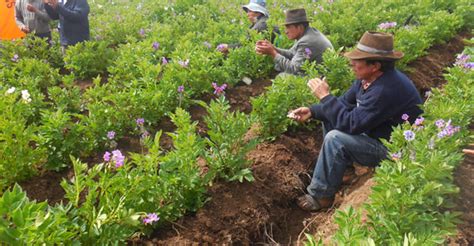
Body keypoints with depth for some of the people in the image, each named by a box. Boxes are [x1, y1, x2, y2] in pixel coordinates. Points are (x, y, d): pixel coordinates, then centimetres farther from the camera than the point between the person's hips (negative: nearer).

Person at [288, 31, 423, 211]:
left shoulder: (386, 90, -33)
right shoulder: (368, 77, -4)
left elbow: (351, 124, -32)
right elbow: (345, 103, 7)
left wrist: (325, 96, -24)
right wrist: (312, 111, -6)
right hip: (376, 133, 10)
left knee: (335, 139, -24)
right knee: (330, 117, 8)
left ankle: (321, 196, -7)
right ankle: (341, 168, 13)